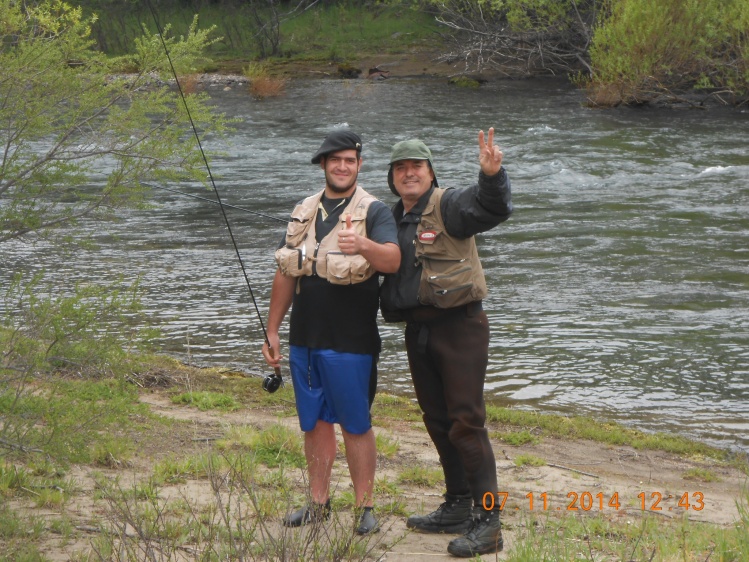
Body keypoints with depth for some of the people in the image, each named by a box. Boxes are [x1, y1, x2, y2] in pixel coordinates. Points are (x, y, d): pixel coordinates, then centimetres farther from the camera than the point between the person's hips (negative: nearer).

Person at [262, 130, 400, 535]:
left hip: (350, 344, -5)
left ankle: (364, 507, 8)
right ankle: (319, 502, 21)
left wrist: (364, 245, -44)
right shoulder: (304, 212, 13)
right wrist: (272, 331, 13)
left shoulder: (374, 212, -4)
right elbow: (286, 275, 16)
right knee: (315, 422, 11)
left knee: (355, 425, 0)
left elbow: (392, 260, -23)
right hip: (304, 339, 5)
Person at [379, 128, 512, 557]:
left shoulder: (448, 207, -9)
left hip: (459, 327, -8)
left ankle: (487, 521, -10)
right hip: (417, 329, 8)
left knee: (466, 421, -11)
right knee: (438, 421, 14)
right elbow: (384, 268, 30)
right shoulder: (393, 220, 16)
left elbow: (492, 208, -28)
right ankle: (458, 507, 25)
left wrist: (492, 175, -47)